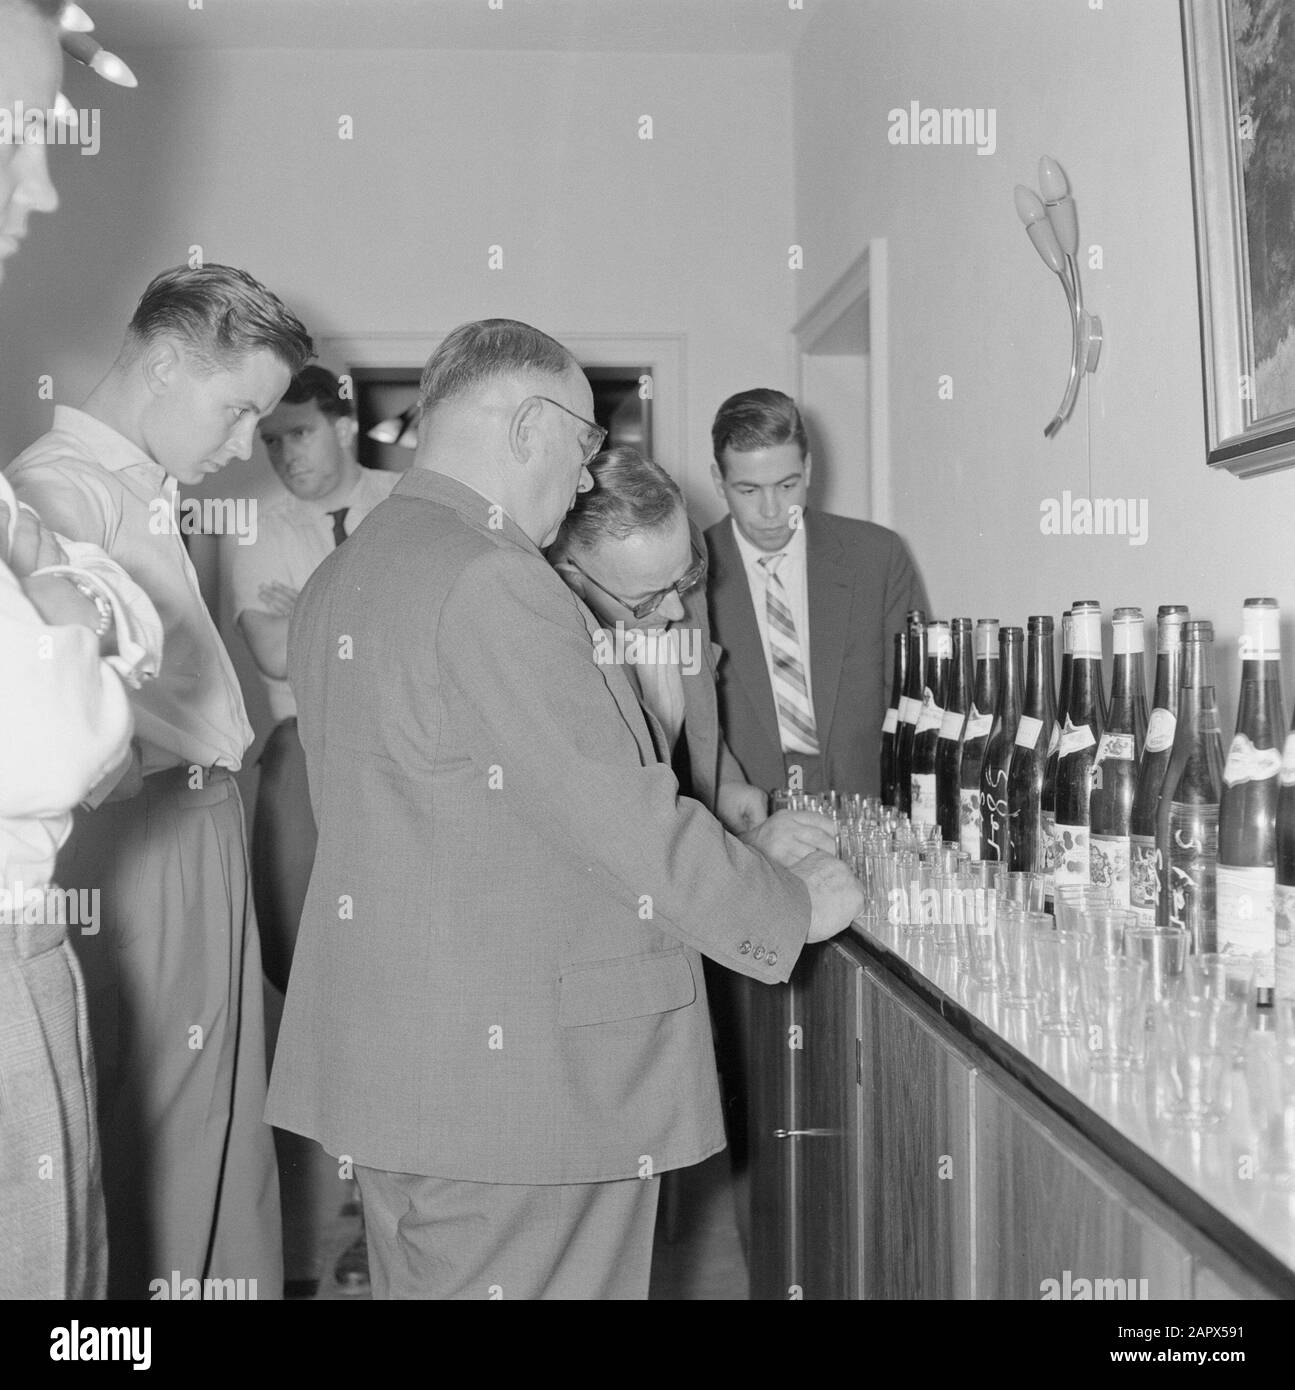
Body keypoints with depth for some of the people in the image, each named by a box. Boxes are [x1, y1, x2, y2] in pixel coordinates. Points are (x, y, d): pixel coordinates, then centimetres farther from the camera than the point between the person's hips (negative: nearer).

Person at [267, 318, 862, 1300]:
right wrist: (795, 906, -6)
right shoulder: (489, 581, -19)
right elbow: (621, 817, -20)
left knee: (421, 1276, 18)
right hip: (518, 1079, -9)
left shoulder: (341, 580, 10)